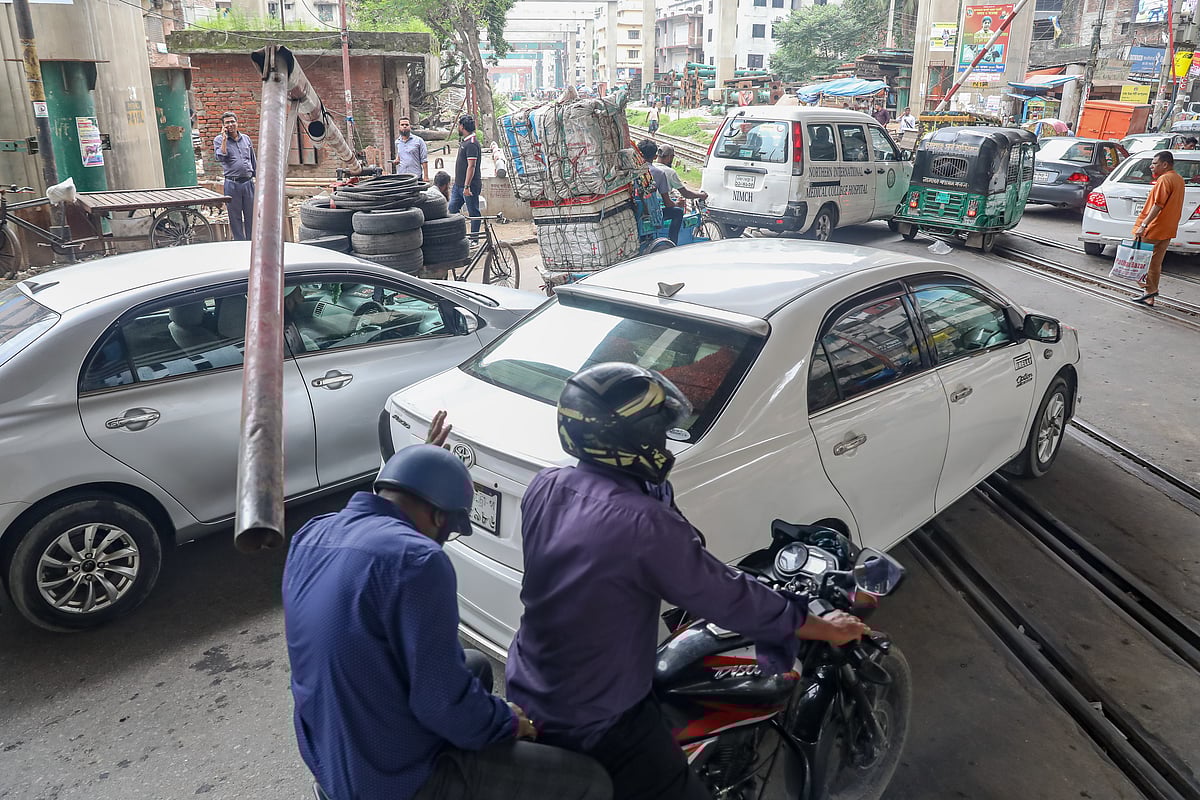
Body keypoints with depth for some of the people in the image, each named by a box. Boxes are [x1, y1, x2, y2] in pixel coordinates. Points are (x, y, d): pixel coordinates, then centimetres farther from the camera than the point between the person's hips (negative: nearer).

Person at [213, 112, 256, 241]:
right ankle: (240, 243, 10)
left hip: (248, 182, 3)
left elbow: (253, 161, 18)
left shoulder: (246, 138, 13)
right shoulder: (219, 140, 3)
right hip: (232, 183, -3)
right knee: (235, 216, 3)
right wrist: (224, 139, -13)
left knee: (251, 215, 6)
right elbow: (221, 157, -14)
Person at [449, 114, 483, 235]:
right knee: (452, 209, 11)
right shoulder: (464, 142, 14)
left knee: (473, 213, 0)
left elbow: (471, 166, -23)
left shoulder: (471, 144, -17)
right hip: (458, 184, 10)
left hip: (470, 186, -10)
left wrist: (467, 186, -26)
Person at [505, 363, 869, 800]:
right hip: (595, 727, -8)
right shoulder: (646, 525, -31)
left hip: (525, 688, 8)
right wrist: (826, 628, -6)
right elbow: (732, 600, -20)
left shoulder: (543, 487, -9)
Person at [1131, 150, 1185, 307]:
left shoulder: (1164, 179, -14)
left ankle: (1150, 288, -8)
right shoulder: (1179, 179, 17)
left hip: (1153, 229, -9)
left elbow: (1158, 205, -22)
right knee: (1155, 264, 12)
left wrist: (1143, 225, -25)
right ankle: (1149, 298, 15)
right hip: (1168, 230, 9)